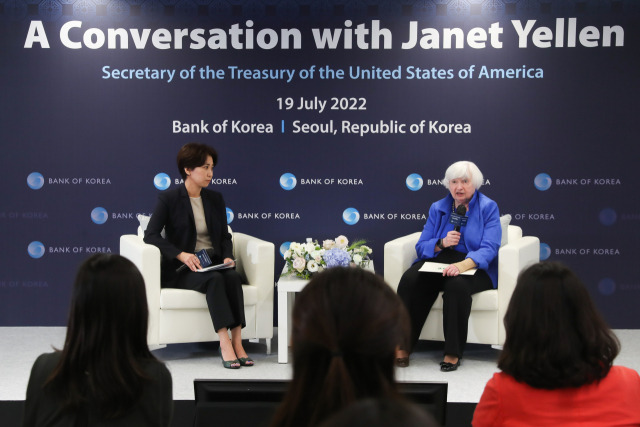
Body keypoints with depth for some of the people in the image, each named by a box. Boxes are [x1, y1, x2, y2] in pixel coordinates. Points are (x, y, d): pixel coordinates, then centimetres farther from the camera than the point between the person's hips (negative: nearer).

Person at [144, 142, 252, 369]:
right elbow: (151, 234, -10)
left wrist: (227, 257, -5)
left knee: (233, 277, -30)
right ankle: (225, 343, -40)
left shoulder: (215, 199, 14)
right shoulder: (169, 198, -1)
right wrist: (181, 255, -22)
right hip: (182, 270, -4)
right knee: (214, 279, -35)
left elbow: (225, 236, 17)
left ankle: (237, 342, -34)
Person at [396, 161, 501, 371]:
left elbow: (489, 249, -12)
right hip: (438, 261, 4)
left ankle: (453, 352, -29)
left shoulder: (488, 207, 1)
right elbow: (421, 247, 12)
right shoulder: (438, 208, 15)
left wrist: (462, 265, -31)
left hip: (475, 267, -4)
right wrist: (442, 243, -11)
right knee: (410, 279, -28)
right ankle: (402, 346, -26)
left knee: (456, 284, -39)